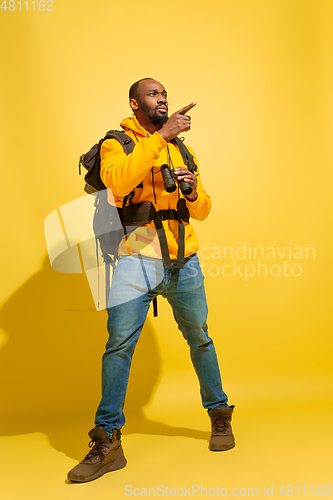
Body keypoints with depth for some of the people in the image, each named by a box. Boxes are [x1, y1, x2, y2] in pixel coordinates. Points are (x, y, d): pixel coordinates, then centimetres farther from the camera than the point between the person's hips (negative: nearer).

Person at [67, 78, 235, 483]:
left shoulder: (181, 150, 20)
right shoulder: (116, 143, 6)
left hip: (183, 260, 4)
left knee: (199, 339, 10)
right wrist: (160, 136, -19)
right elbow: (117, 180, -18)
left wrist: (193, 191, -4)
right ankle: (107, 442, -1)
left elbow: (202, 211, 19)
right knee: (119, 343, -11)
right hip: (135, 257, -4)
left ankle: (219, 415, 29)